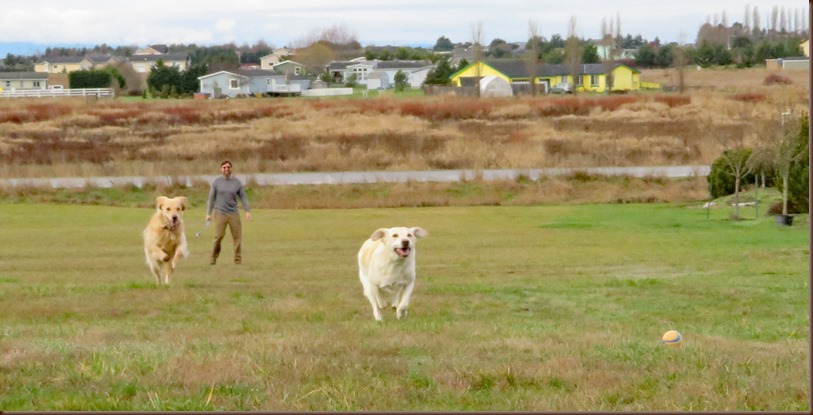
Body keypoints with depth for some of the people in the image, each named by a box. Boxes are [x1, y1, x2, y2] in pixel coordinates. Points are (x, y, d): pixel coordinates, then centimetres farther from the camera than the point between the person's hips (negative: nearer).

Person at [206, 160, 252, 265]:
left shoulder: (237, 182, 6)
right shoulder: (216, 182, 3)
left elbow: (243, 197, 8)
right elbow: (211, 198, 5)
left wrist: (247, 211, -3)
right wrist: (208, 213, 0)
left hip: (234, 213, 2)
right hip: (220, 213, -2)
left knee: (237, 236, -2)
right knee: (218, 236, -9)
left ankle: (238, 259, 5)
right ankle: (213, 258, 2)